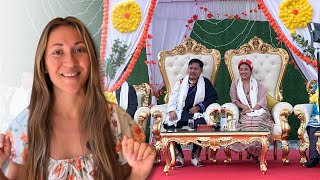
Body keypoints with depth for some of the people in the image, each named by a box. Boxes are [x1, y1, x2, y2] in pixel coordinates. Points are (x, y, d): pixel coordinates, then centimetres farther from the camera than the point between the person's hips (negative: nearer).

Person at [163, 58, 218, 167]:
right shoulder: (180, 83, 19)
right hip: (180, 113, 2)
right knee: (169, 125, -28)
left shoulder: (205, 83, 14)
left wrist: (199, 107, -8)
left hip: (196, 113, -2)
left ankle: (195, 155, -14)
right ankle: (179, 155, -9)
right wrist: (172, 110, -9)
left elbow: (213, 97, 3)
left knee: (201, 125, -36)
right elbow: (173, 99, 12)